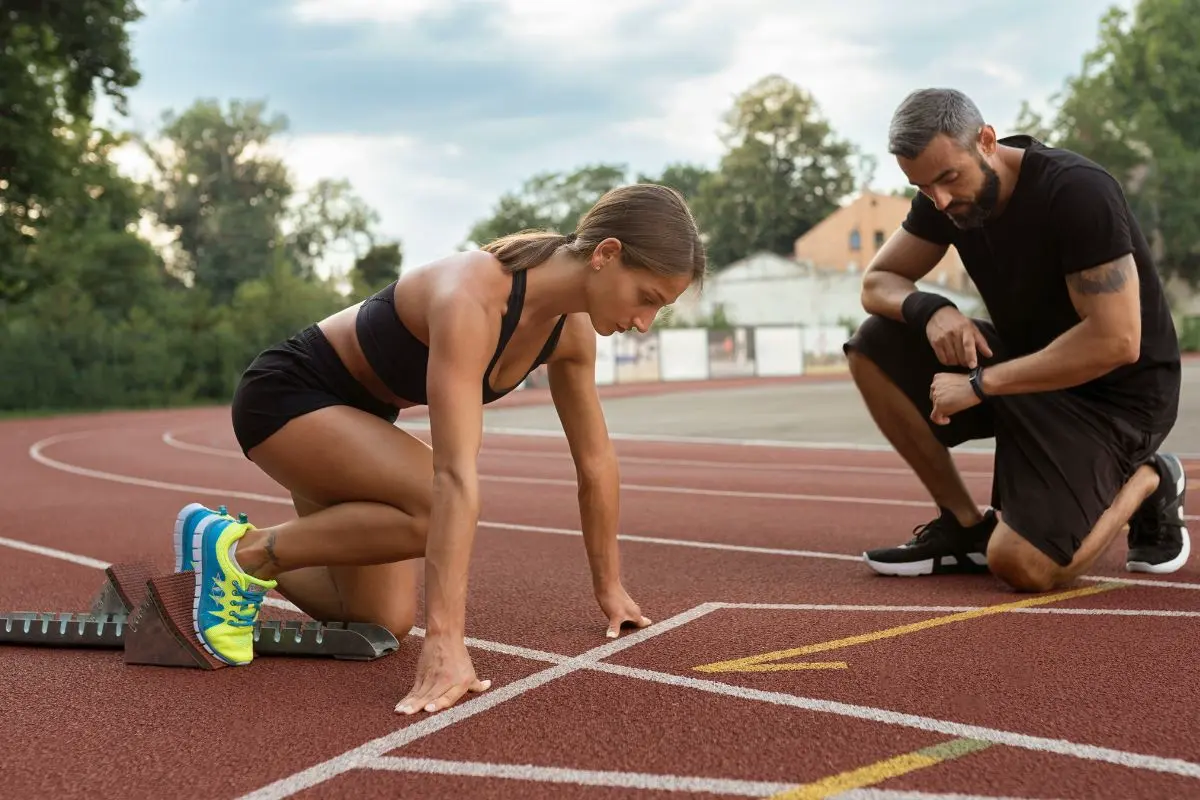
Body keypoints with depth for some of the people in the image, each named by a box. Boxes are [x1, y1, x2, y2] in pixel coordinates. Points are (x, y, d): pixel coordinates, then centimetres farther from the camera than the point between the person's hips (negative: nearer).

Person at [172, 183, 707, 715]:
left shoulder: (572, 328, -10)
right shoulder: (472, 297, -36)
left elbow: (596, 461, 1)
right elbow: (456, 474, -43)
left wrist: (609, 586, 8)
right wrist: (445, 640, -46)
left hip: (357, 414, 8)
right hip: (285, 394, -8)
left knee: (385, 625, 2)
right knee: (438, 507, -31)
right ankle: (240, 549, -11)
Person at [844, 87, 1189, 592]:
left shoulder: (1077, 192, -26)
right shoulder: (944, 193, -6)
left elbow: (1115, 342, -31)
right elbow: (877, 282, 2)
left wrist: (979, 385, -28)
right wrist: (929, 310, -22)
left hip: (1112, 391, -7)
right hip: (1026, 361, 7)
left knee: (1021, 565, -24)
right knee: (873, 349, -10)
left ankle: (1146, 482, 6)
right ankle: (966, 525, -1)